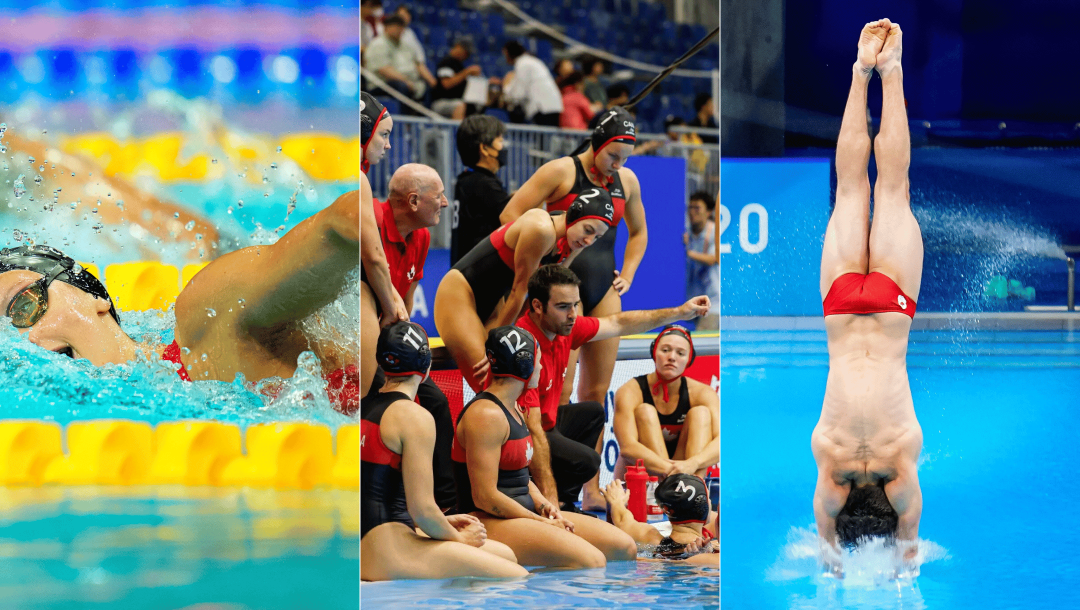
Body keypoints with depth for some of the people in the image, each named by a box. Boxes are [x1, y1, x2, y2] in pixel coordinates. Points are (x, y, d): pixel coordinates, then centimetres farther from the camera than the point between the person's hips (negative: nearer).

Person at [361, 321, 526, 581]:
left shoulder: (363, 406, 15)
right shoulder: (415, 418, -11)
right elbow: (421, 507, -15)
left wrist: (442, 523, 20)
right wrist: (459, 537, 4)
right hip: (387, 555, -9)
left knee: (505, 554, 15)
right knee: (518, 578, -7)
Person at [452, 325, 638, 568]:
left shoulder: (514, 409, 17)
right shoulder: (487, 415, -16)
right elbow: (485, 497, -20)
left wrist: (542, 504, 4)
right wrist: (541, 522, -13)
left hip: (525, 514, 11)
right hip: (490, 521, -11)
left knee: (624, 547, 1)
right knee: (591, 561, -29)